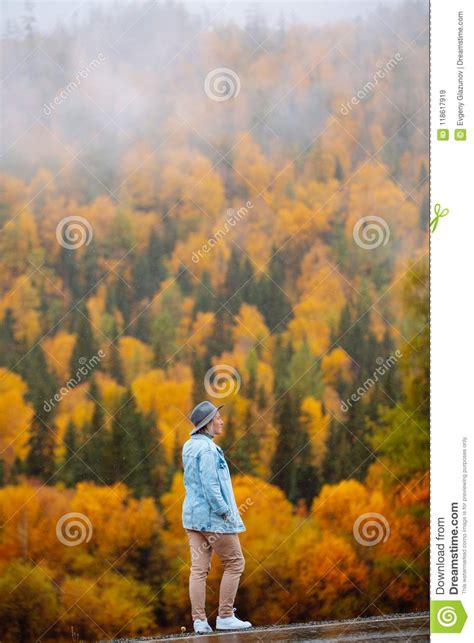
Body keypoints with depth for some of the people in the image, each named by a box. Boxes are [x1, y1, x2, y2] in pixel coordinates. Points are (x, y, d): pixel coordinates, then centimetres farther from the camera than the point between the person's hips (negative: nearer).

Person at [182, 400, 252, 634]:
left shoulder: (189, 446, 12)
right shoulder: (207, 448, -16)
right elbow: (210, 485, -21)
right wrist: (225, 512, -15)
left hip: (192, 514, 8)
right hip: (212, 515, -8)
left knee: (199, 568, 3)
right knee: (235, 562, 3)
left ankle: (200, 621, -1)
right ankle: (225, 616, 2)